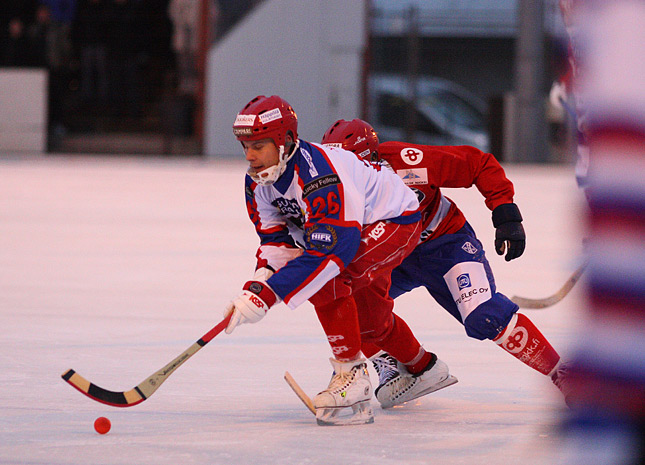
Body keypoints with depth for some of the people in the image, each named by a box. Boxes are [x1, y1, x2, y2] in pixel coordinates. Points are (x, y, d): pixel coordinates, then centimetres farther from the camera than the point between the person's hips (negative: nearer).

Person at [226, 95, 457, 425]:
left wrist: (268, 294, -49)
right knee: (367, 319, 25)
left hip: (395, 221, -10)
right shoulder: (258, 181, -12)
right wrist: (258, 283, -27)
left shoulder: (319, 175, -39)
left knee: (325, 282, -31)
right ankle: (424, 370, 50)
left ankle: (352, 376, -21)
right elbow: (277, 239, -6)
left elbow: (329, 250, -44)